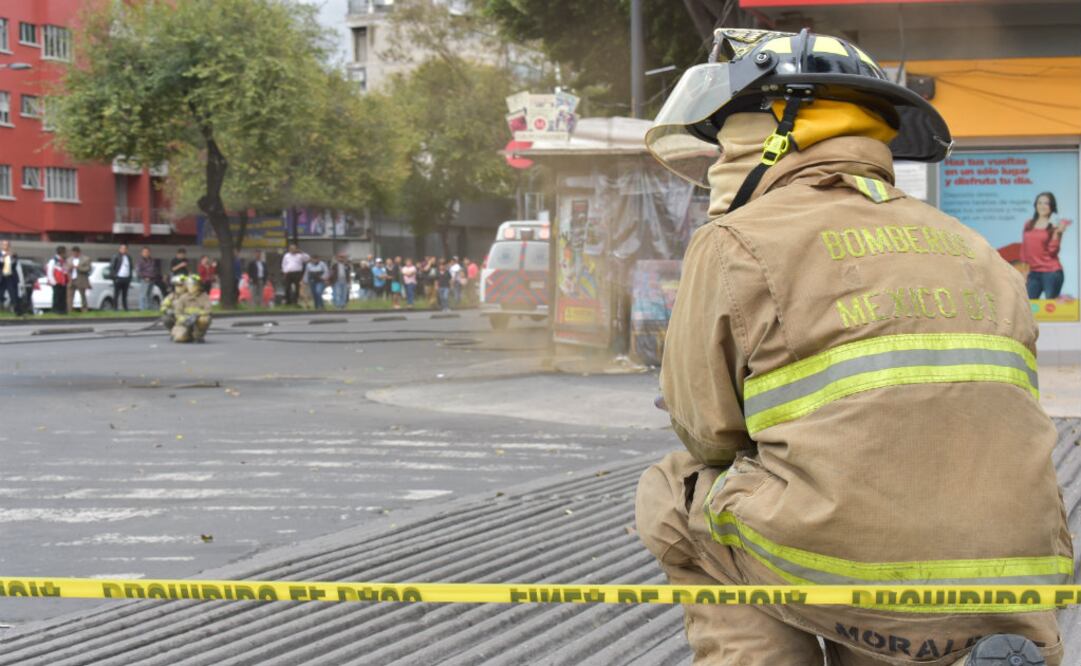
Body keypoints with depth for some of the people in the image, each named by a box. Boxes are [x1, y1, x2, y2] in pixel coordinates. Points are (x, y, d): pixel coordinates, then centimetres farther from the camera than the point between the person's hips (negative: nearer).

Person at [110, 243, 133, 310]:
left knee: (124, 295, 10)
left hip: (126, 279, 6)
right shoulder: (116, 257, -4)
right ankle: (115, 308, -4)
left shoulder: (128, 257, 15)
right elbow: (111, 267, -6)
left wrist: (130, 278, 14)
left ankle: (126, 309, 13)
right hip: (118, 279, -6)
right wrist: (114, 276, -12)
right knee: (116, 295, -4)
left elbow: (131, 268, 22)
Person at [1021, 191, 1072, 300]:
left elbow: (1053, 251, -8)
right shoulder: (1028, 225, 12)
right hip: (1033, 273, 4)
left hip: (1051, 273, -4)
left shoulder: (1055, 226, -1)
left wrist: (1057, 233, -19)